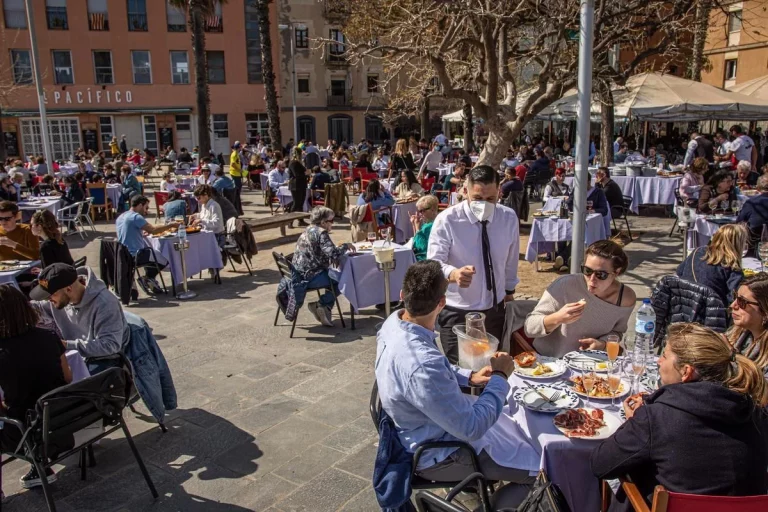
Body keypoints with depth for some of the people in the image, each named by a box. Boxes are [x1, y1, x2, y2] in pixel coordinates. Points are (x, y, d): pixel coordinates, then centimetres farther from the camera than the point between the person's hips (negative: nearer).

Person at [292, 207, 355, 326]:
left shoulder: (308, 231, 15)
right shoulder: (321, 232, -14)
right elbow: (333, 254, -24)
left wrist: (342, 249, 11)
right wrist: (346, 246, -6)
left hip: (300, 274, 10)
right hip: (310, 277, -10)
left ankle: (325, 308, 16)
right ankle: (321, 304, 3)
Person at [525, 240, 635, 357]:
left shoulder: (626, 298, -11)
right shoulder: (565, 285, -23)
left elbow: (617, 331, 9)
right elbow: (529, 327, -18)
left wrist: (602, 344, -13)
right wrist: (557, 319, -37)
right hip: (545, 360, -1)